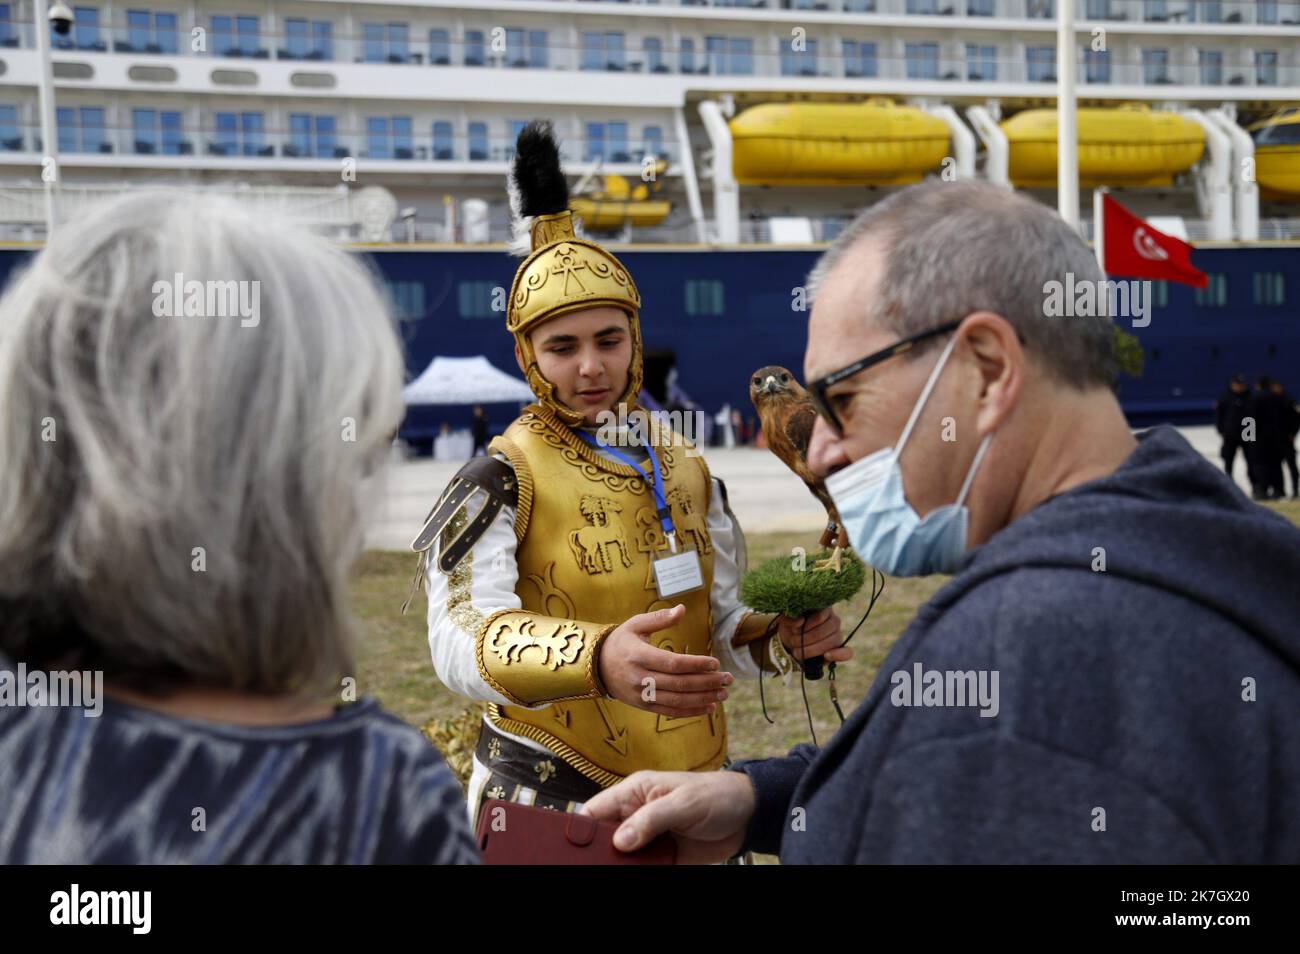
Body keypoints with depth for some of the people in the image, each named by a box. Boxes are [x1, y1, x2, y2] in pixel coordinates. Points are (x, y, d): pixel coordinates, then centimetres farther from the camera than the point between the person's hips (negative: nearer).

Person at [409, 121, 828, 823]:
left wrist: (780, 636, -10)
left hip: (693, 802, 6)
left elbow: (714, 631, 12)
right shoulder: (500, 482, -13)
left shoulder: (688, 471, 5)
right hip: (551, 813, -5)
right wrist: (596, 659, -47)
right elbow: (462, 635, -29)